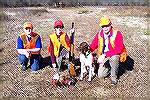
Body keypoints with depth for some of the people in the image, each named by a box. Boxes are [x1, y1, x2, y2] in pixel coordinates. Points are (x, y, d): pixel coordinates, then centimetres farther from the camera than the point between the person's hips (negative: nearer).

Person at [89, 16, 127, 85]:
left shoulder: (117, 34, -19)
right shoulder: (99, 34, -5)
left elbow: (118, 49, -28)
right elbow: (92, 46, 0)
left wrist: (105, 55, -34)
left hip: (115, 54, -4)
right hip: (104, 57, 4)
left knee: (114, 58, -39)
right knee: (100, 75, -4)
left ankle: (114, 77, -11)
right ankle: (110, 68, 30)